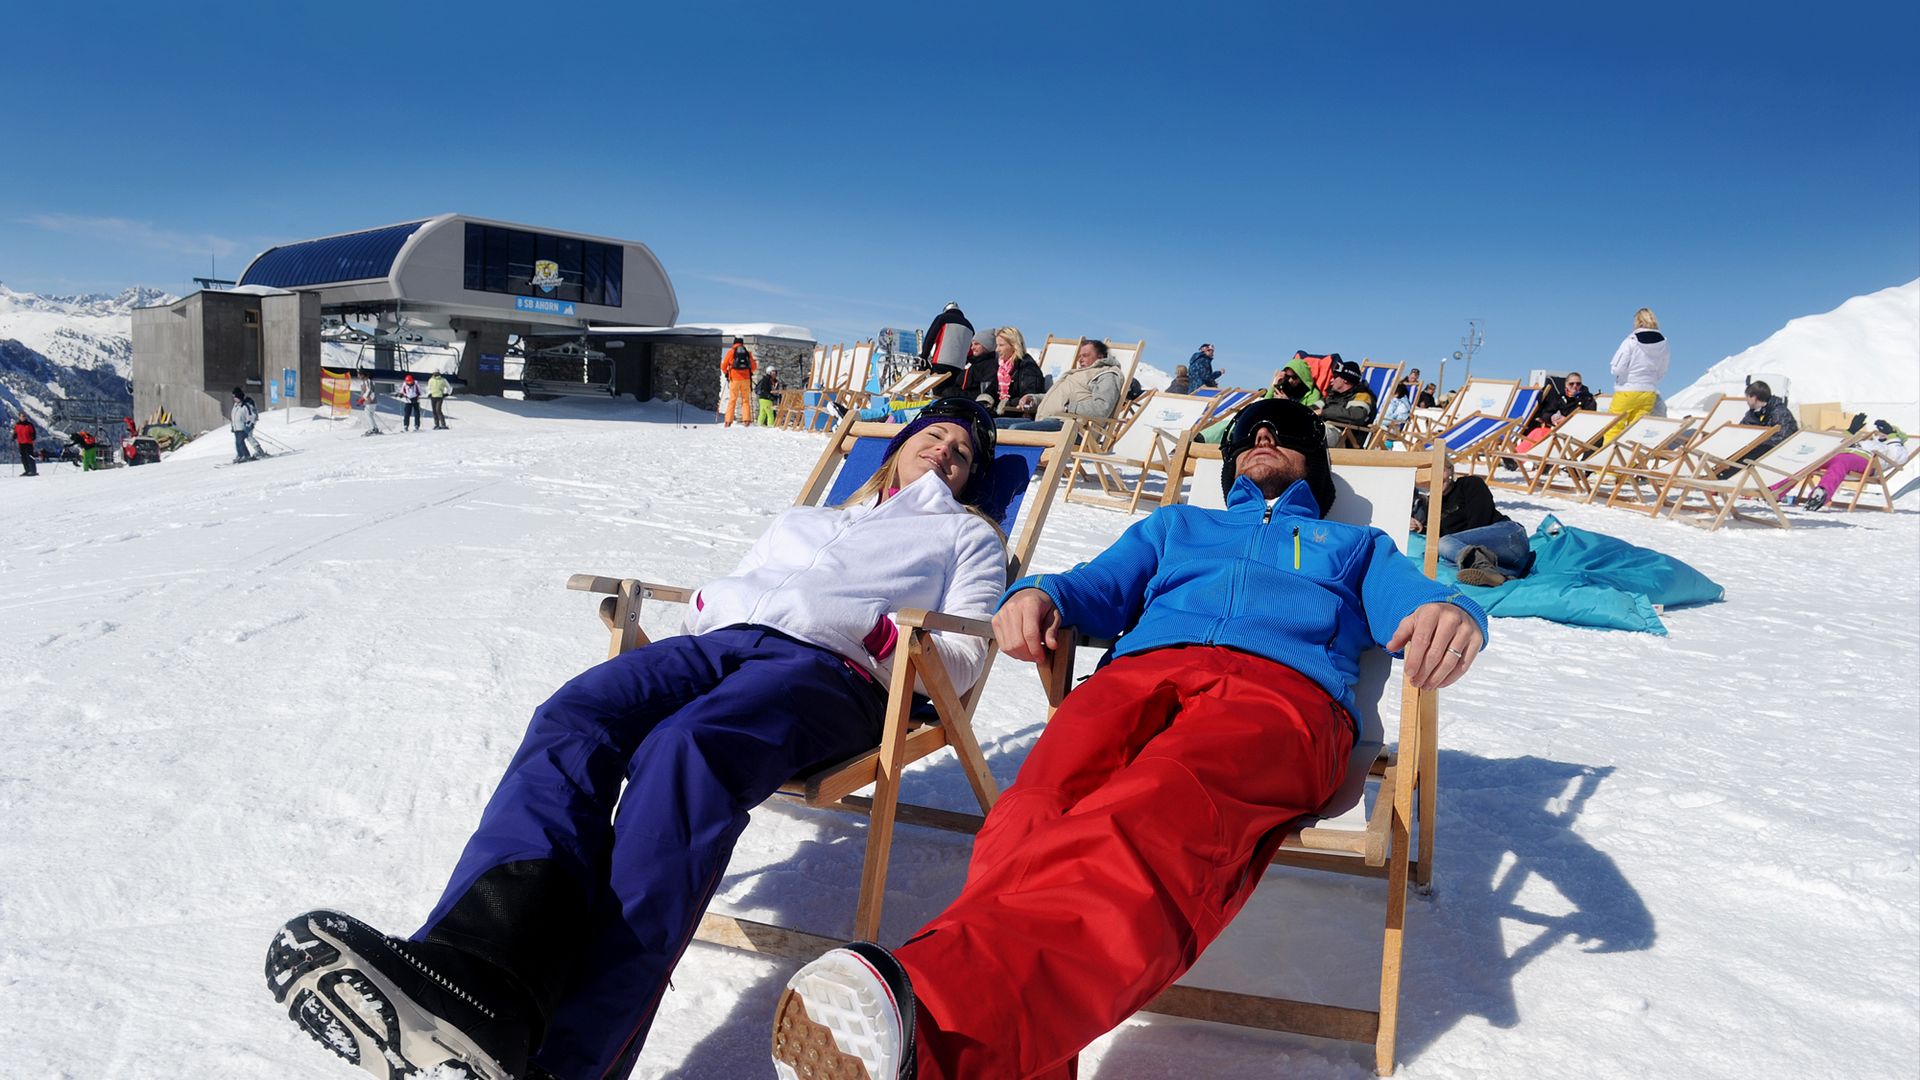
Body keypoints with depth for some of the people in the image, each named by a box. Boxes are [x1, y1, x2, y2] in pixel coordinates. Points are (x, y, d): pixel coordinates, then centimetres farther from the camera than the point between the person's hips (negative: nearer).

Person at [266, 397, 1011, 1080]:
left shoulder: (966, 534, 29)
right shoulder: (801, 521, 41)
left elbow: (963, 657, 13)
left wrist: (896, 647, -9)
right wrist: (703, 606, 9)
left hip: (831, 664, -4)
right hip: (720, 639, 5)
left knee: (684, 752, -37)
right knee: (571, 720, -29)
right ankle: (480, 967, -53)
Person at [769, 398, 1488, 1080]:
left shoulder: (1359, 546, 39)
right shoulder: (1174, 526, 43)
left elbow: (1410, 602, 16)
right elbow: (1099, 588, 25)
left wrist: (1453, 613, -11)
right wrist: (1037, 594, -1)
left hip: (1287, 686, -3)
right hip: (1142, 669, 3)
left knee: (1159, 824, -40)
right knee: (1037, 814, -35)